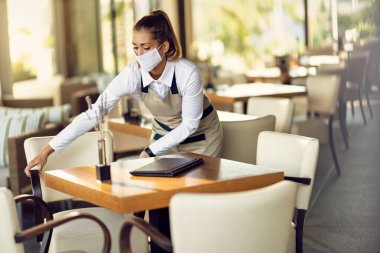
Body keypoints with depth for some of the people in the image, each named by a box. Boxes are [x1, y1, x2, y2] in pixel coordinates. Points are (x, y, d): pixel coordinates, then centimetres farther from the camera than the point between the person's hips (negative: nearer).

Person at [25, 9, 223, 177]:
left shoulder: (187, 73, -32)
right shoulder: (132, 74, -26)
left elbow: (189, 124, -21)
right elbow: (92, 114, -26)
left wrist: (151, 151, -26)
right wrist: (47, 151, -30)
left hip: (200, 134, -2)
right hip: (164, 134, 2)